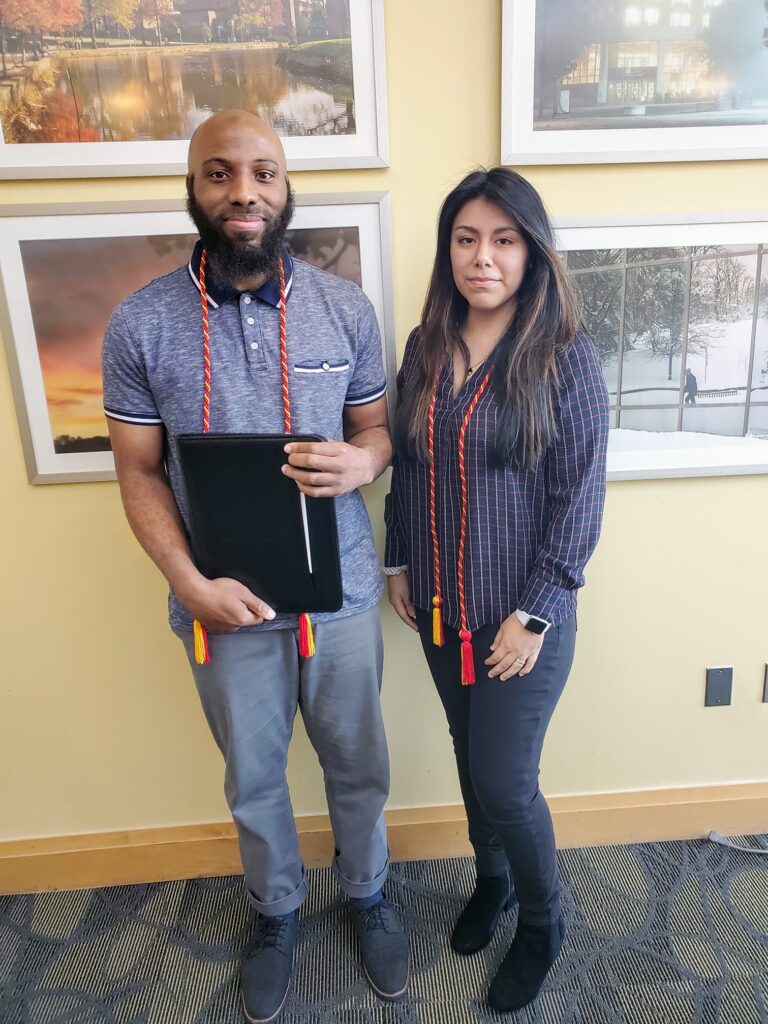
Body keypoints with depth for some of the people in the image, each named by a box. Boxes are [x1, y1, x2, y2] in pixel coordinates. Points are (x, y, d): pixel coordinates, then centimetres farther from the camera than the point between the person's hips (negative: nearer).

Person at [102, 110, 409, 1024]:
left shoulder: (345, 308, -4)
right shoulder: (140, 324, -8)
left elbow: (379, 428, 5)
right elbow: (139, 471, -4)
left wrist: (361, 461, -19)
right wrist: (191, 583, -17)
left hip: (341, 591, 1)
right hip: (226, 601, 0)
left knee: (358, 763, 20)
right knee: (253, 776, 21)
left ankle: (367, 894, 50)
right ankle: (276, 911, 51)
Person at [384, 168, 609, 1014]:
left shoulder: (564, 356, -13)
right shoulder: (425, 348, 1)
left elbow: (580, 498, -13)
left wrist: (533, 615, -14)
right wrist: (397, 564, 9)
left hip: (520, 615, -4)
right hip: (439, 610, 5)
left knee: (505, 781, 5)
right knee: (470, 757, 21)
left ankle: (541, 924, 36)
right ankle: (491, 879, 49)